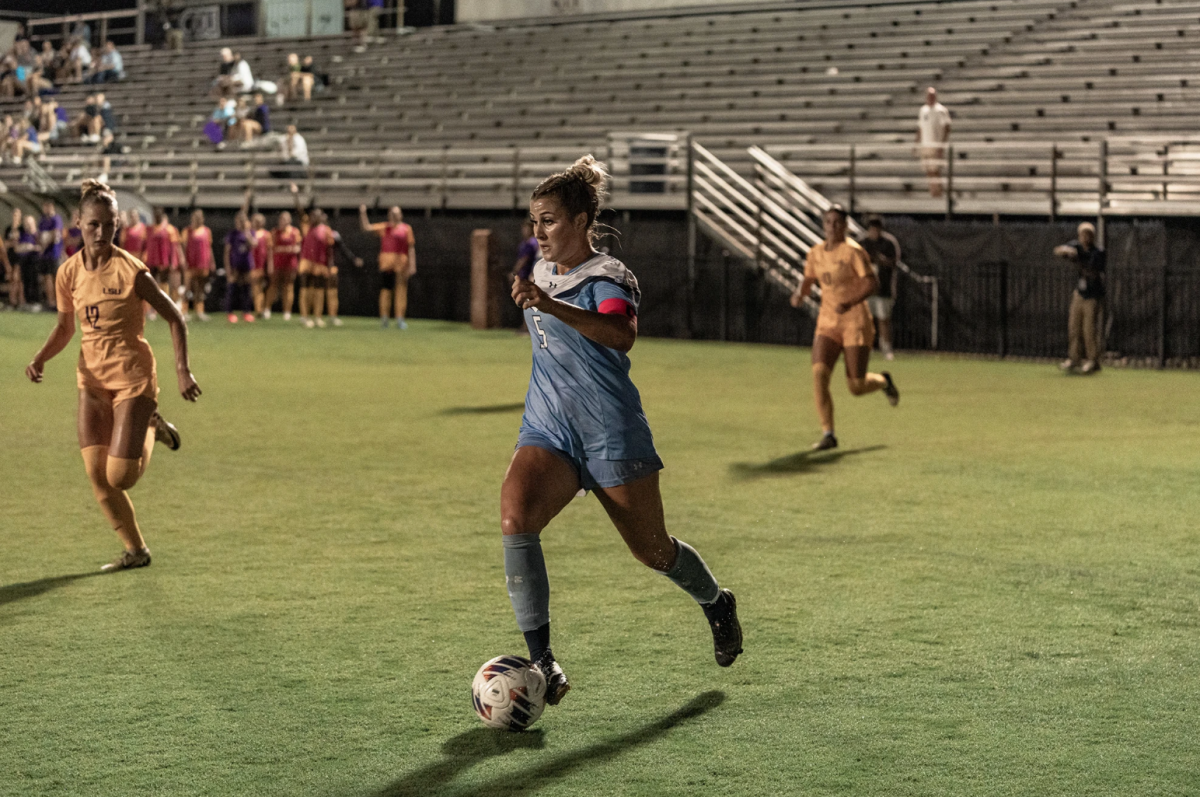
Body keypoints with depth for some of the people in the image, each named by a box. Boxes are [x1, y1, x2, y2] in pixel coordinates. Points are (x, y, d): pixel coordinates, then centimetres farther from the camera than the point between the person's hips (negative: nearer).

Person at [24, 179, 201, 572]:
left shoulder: (130, 271, -16)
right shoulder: (69, 273, 0)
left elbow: (174, 317, -8)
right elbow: (65, 327, 14)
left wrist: (182, 370, -14)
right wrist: (41, 358, -4)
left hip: (133, 377, -5)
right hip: (92, 378, 5)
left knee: (120, 477, -9)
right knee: (96, 475, -2)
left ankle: (151, 431, 23)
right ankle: (135, 550, 17)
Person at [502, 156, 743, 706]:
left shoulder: (607, 278, -13)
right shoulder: (541, 275, 10)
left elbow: (621, 334, -37)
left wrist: (552, 307, -49)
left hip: (611, 433, -5)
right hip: (547, 429, 5)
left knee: (652, 551, 9)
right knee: (515, 518, -24)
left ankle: (717, 604, 44)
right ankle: (542, 663, -22)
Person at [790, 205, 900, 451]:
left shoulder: (853, 251, -12)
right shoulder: (816, 253, 7)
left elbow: (873, 284, -17)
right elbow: (808, 280, 20)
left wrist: (849, 303, -31)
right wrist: (799, 295, -3)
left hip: (856, 323, -5)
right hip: (827, 324, 5)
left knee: (857, 387, -2)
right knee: (818, 375, -18)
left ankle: (883, 381, 35)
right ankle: (828, 435, -12)